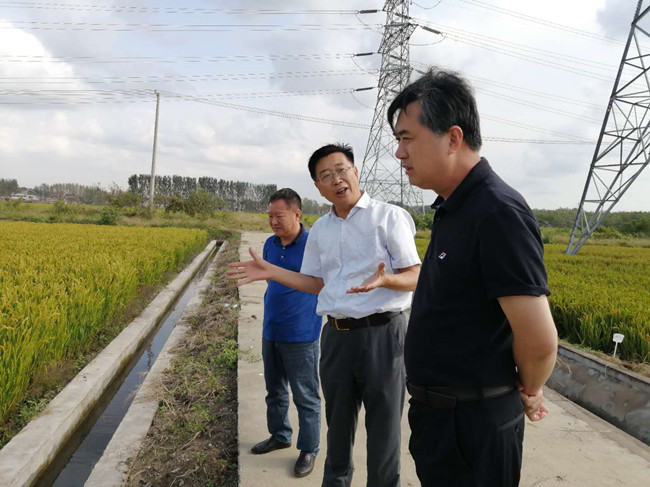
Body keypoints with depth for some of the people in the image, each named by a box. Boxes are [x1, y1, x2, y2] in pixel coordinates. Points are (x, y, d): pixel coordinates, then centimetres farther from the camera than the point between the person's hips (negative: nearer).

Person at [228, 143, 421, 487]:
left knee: (383, 427, 7)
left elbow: (415, 278, -8)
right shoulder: (319, 230, 10)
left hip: (382, 333, -5)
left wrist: (384, 279, -29)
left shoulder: (390, 217, -7)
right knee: (337, 423, 20)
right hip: (336, 336, 5)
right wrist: (270, 272, 5)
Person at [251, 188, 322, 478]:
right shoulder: (270, 244, 4)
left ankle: (309, 450, 23)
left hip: (301, 337, -6)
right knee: (274, 392, 21)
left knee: (306, 397, 6)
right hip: (271, 333, 7)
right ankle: (279, 436, 40)